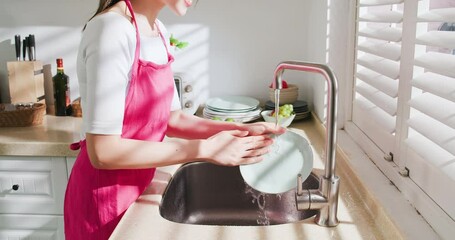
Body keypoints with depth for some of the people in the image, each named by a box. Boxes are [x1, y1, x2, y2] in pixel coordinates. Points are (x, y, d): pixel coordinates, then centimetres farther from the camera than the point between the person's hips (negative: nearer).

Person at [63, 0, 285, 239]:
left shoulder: (158, 31, 1)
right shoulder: (113, 30, -24)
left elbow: (171, 119, 5)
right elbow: (104, 151, -26)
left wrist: (241, 130, -7)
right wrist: (204, 149, -24)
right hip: (104, 196, -7)